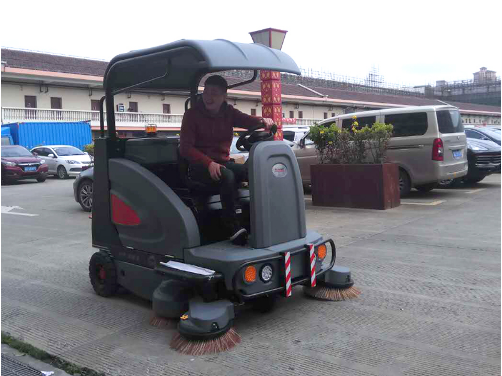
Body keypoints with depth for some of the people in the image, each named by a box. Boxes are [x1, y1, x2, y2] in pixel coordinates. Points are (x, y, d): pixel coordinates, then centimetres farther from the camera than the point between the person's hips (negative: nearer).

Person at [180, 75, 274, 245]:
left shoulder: (228, 113, 11)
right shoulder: (192, 114, -1)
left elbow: (248, 120, -5)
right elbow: (185, 147, -10)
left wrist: (264, 121, -30)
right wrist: (209, 163, -25)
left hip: (223, 162, 4)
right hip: (199, 166, -4)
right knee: (227, 175, -37)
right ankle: (234, 228, -36)